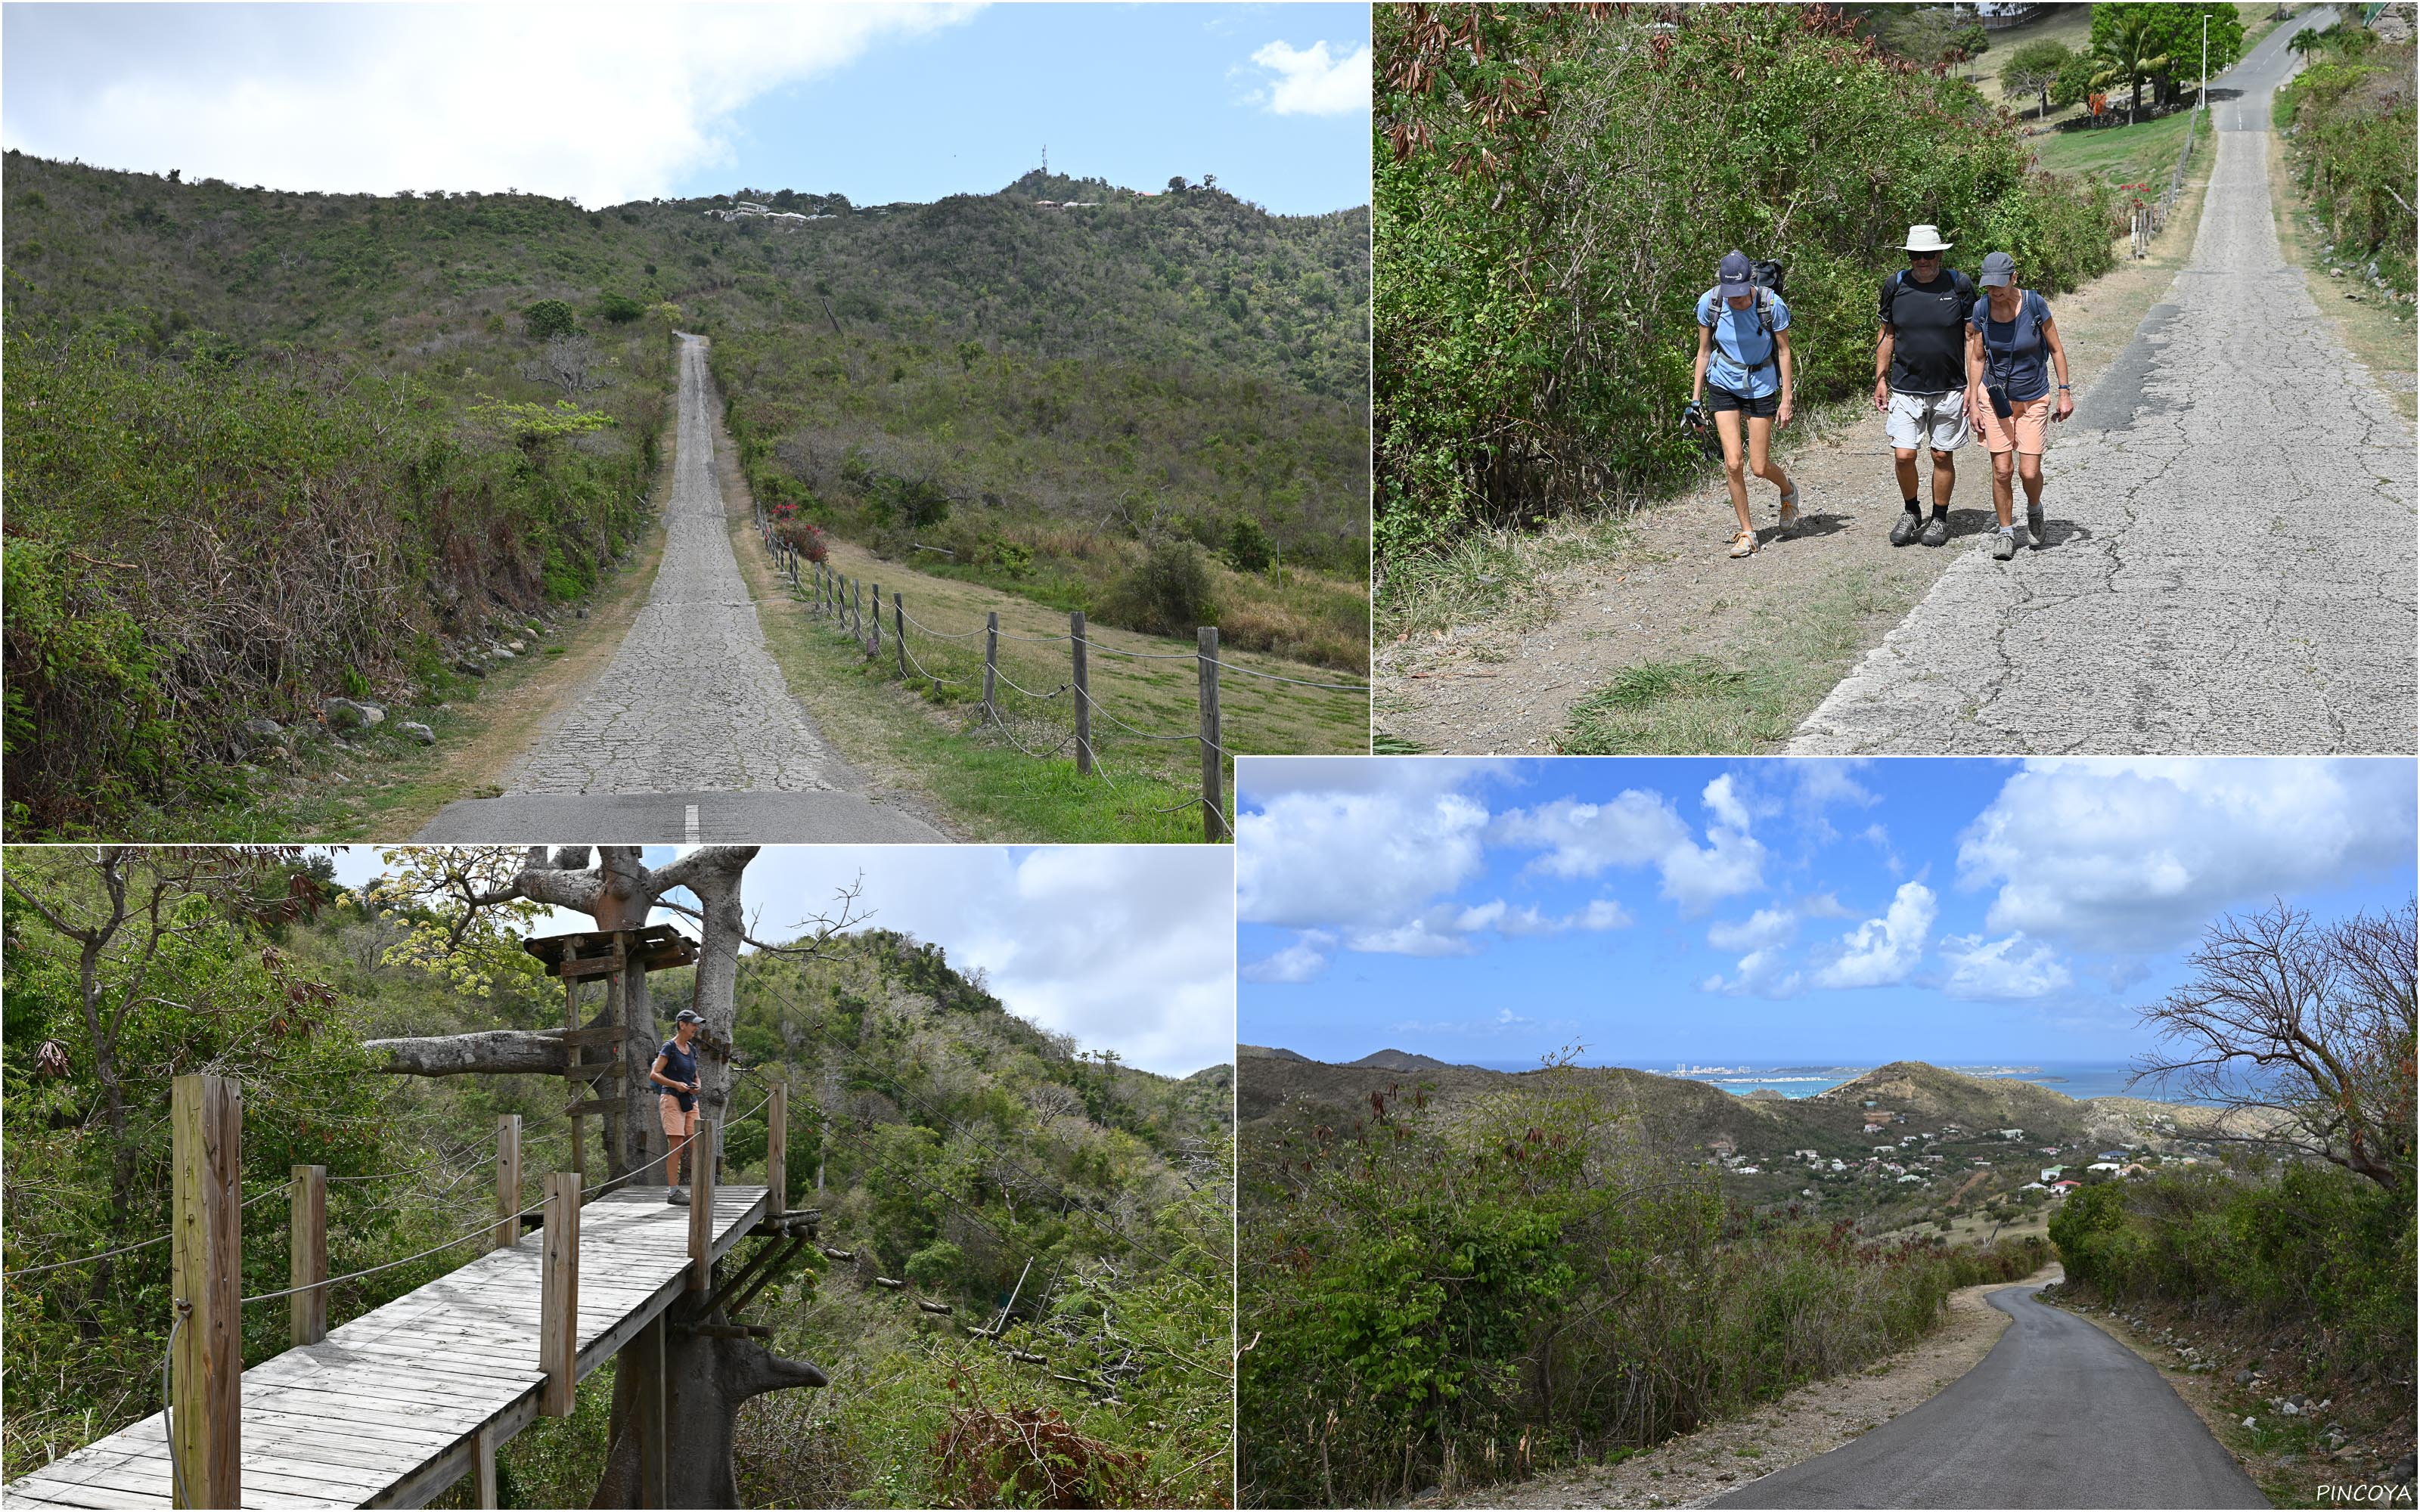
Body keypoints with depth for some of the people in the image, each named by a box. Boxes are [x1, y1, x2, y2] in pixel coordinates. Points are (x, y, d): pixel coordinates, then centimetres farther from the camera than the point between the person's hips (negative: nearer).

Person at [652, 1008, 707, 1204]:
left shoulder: (691, 1050, 16)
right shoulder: (669, 1047, -6)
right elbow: (654, 1074, -10)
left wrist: (696, 1086, 3)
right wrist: (677, 1084, -18)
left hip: (690, 1101, 7)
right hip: (672, 1100, -7)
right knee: (676, 1147, -10)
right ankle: (674, 1192, -8)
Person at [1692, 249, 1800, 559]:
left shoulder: (1771, 305, -19)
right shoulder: (1709, 303, -13)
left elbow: (1784, 351, -7)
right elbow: (1704, 351, 0)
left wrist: (1786, 400, -9)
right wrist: (1696, 397, 1)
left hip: (1762, 386, -2)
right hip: (1724, 385, 2)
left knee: (1759, 467, 1)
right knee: (1733, 462, -8)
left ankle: (1788, 490, 37)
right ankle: (1747, 532, 6)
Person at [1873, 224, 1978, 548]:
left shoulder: (1960, 284, -4)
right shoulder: (1895, 284, 1)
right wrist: (1880, 379, 7)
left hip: (1949, 389, -1)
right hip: (1905, 388, 1)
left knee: (1943, 457, 5)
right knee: (1903, 455, -5)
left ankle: (1940, 519, 21)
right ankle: (1912, 513, 18)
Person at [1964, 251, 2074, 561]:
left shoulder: (2035, 304, -16)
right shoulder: (1981, 311, -10)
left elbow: (2056, 349, -5)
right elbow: (1977, 358, 2)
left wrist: (2064, 392, -6)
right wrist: (1973, 402, 0)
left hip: (2034, 399, -1)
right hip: (1996, 397, 2)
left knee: (2029, 471, -6)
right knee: (2001, 470, -4)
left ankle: (2034, 510, 26)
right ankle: (2006, 533, 12)